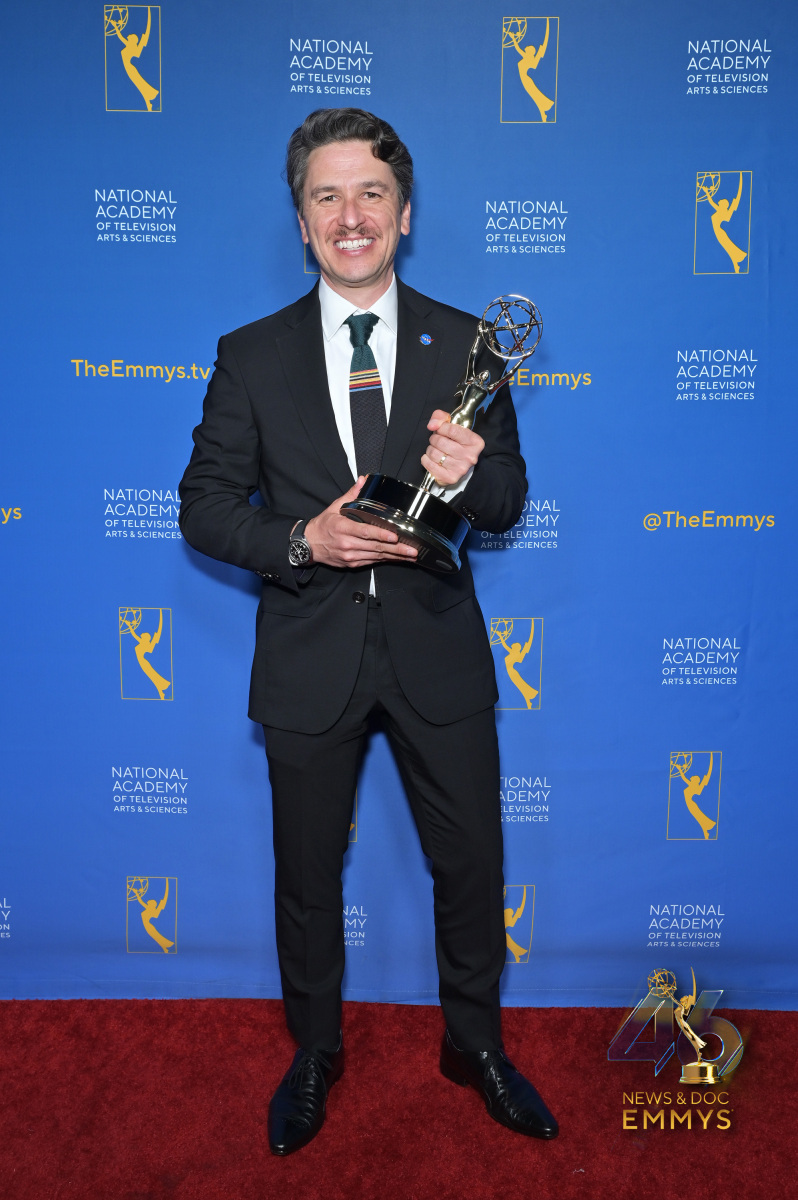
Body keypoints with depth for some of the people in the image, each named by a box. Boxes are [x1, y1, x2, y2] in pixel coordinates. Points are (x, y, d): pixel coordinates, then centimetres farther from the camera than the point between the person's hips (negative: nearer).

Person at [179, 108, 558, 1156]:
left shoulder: (466, 344, 1)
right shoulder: (252, 356, -1)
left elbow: (507, 504, 1)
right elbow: (205, 507, 0)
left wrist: (466, 476, -22)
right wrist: (303, 541, -19)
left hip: (439, 651, 1)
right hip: (310, 657, 0)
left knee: (472, 866, 13)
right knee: (307, 876, 16)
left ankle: (476, 1045, 42)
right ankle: (314, 1053, 43)